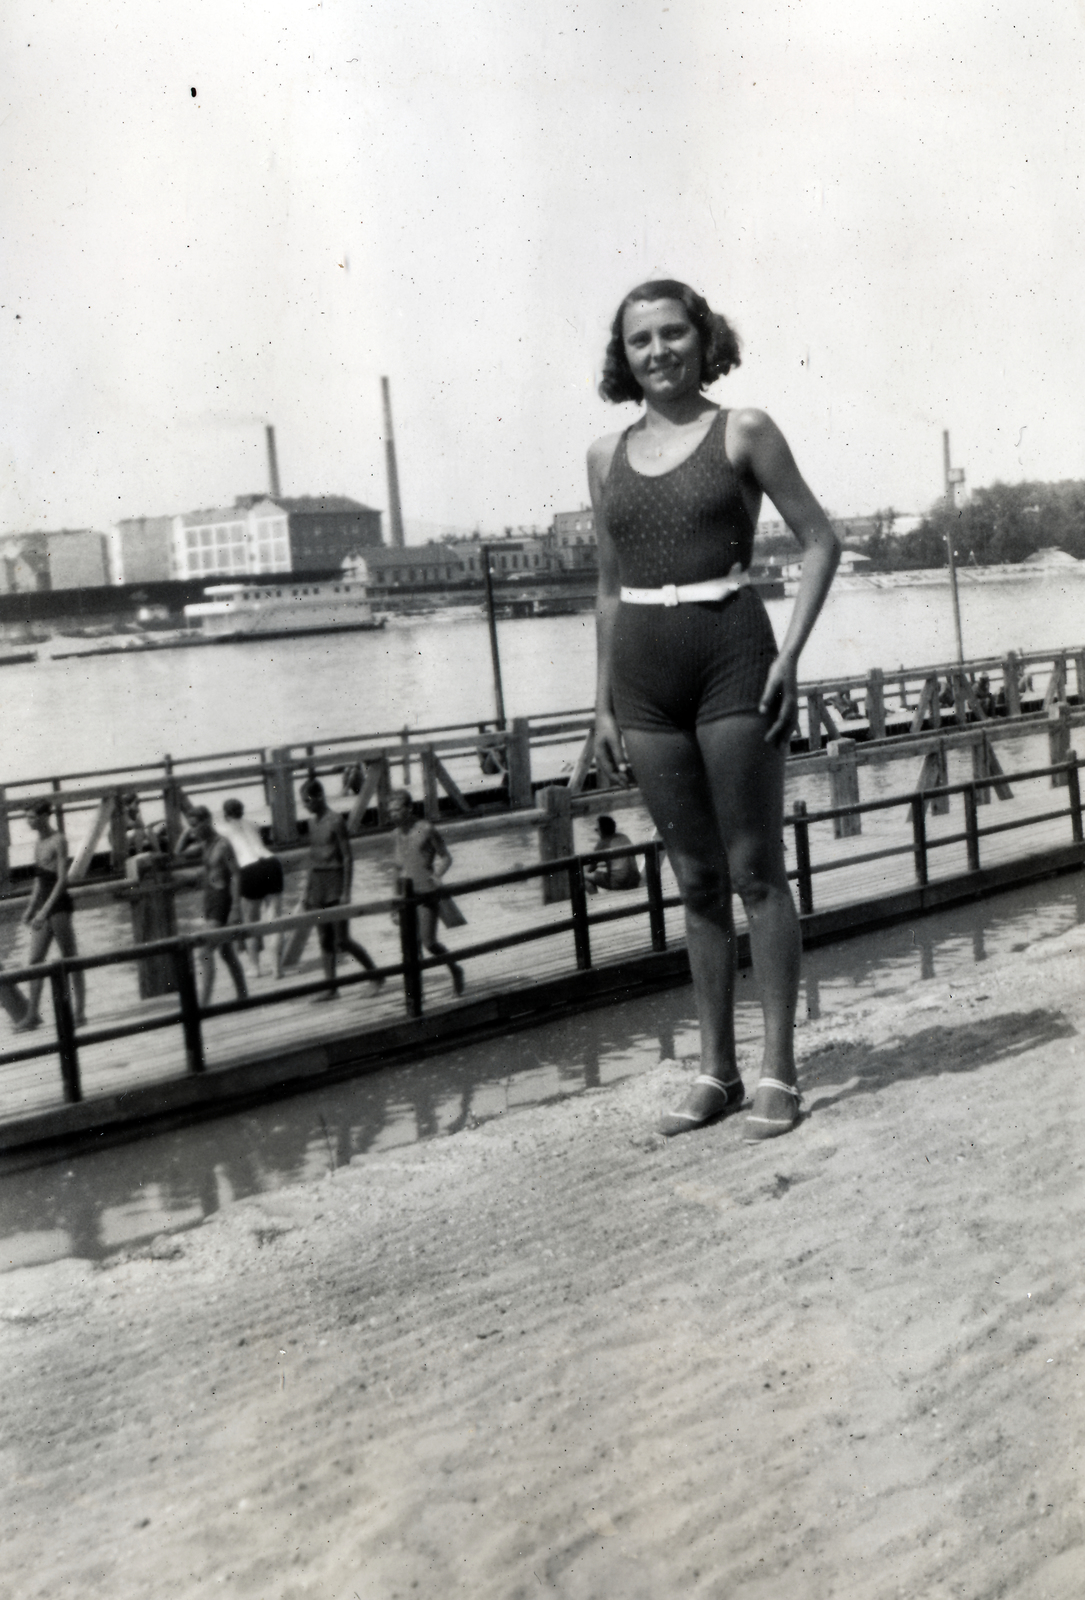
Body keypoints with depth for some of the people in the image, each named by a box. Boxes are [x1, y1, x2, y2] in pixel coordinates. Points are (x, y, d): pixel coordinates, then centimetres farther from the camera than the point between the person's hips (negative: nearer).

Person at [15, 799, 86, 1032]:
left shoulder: (58, 841, -11)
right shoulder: (39, 843, 14)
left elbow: (62, 880, -17)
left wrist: (44, 911, -21)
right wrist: (31, 908, 13)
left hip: (59, 905, -8)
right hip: (45, 907, 8)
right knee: (34, 961, 6)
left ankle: (80, 1011, 4)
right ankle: (32, 1015, 10)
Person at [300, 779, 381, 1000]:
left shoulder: (336, 821, -11)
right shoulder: (312, 822, 11)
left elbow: (347, 858, -12)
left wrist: (346, 893, -16)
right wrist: (306, 890, 15)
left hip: (335, 882, -7)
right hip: (317, 882, 7)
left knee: (342, 940, -6)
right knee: (325, 939, 7)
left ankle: (376, 974, 10)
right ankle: (331, 988, 11)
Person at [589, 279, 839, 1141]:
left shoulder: (744, 431, 0)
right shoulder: (608, 455, 11)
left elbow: (821, 539, -1)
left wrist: (791, 652, -12)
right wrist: (605, 702, 12)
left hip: (733, 657, -4)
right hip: (645, 672, 4)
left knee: (756, 869, 0)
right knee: (697, 879, 10)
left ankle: (780, 1070, 9)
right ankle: (717, 1070, 19)